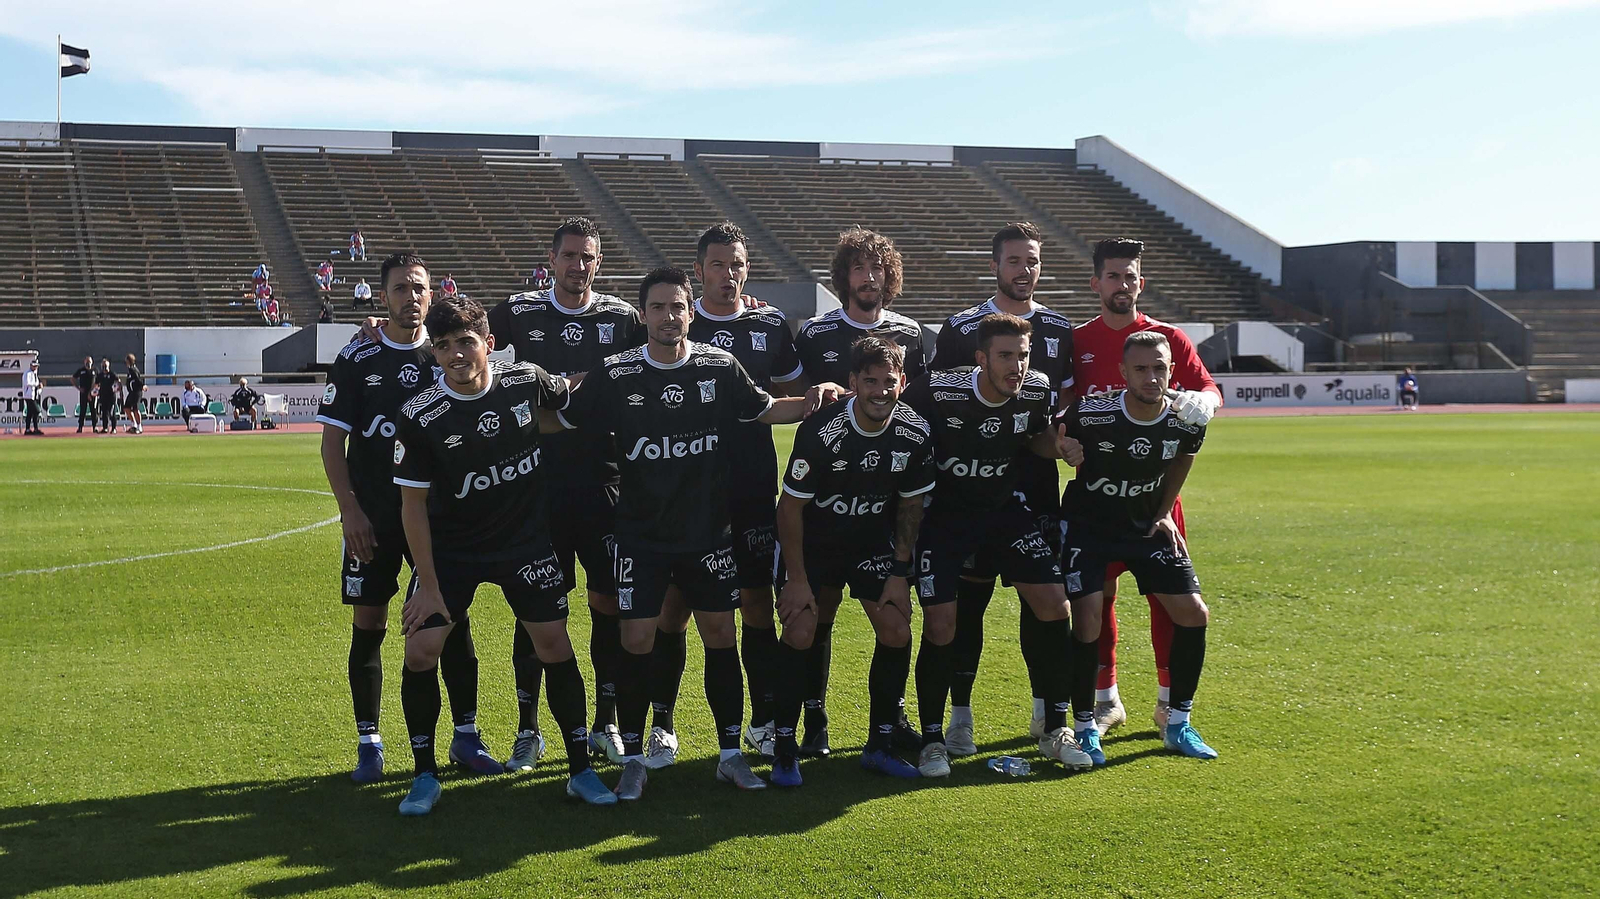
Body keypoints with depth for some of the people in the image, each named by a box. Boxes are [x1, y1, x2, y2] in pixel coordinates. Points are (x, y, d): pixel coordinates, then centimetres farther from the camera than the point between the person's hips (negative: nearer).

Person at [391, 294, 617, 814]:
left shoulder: (526, 382, -11)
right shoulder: (420, 418, -16)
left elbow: (570, 406, 16)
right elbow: (413, 505, -10)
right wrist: (429, 586, -11)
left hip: (525, 541, 1)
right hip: (451, 550, -1)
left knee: (555, 645, -2)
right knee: (420, 651, -9)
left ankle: (581, 770, 12)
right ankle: (424, 776, 9)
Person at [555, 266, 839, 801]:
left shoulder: (720, 368, 0)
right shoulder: (615, 376, -5)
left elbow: (765, 410, 13)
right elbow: (564, 425, 6)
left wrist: (813, 400, -1)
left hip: (709, 531, 2)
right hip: (641, 536, -2)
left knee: (721, 637, 5)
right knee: (636, 642, -4)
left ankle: (731, 754, 17)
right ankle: (633, 760, 11)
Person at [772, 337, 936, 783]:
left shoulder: (915, 433, -13)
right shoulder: (820, 432, -26)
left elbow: (911, 505, 1)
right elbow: (791, 505, -16)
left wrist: (900, 572, -2)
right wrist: (797, 578, -15)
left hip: (875, 542, 4)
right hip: (815, 541, -3)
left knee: (897, 633, -6)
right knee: (799, 632, -14)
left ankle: (880, 744, 9)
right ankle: (784, 750, -2)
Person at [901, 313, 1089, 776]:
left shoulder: (1036, 391, -10)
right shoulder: (939, 391, -24)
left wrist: (1061, 446, -9)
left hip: (1005, 508, 4)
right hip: (943, 512, -4)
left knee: (1054, 606, -6)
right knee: (940, 625, -11)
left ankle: (1055, 729, 10)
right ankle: (932, 739, 8)